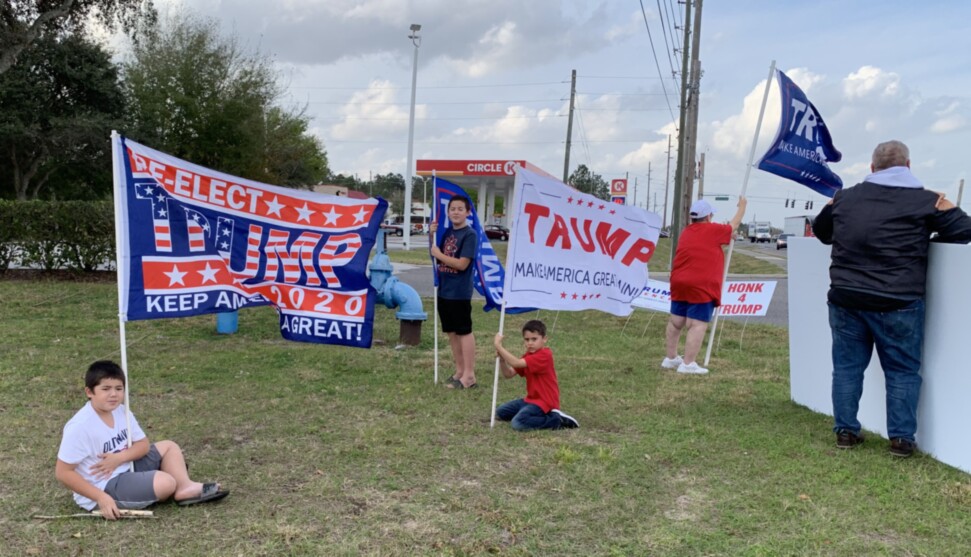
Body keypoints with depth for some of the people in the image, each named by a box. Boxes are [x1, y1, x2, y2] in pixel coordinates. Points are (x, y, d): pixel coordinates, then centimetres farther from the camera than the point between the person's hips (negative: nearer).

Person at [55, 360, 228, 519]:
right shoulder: (80, 427, -25)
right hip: (102, 489, -9)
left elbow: (143, 444, 4)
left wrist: (119, 458, -18)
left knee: (168, 447, 9)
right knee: (166, 483, -24)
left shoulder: (120, 411, -2)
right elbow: (63, 472, -23)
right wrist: (101, 497, -26)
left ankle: (185, 488, -5)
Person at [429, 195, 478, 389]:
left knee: (464, 332, -1)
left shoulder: (470, 235, -13)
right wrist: (431, 237, 3)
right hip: (444, 291, 8)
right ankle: (460, 370, 25)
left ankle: (469, 376, 4)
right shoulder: (447, 232, 10)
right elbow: (437, 257, 16)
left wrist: (439, 254, -13)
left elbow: (462, 264, -20)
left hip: (460, 293, -8)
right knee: (451, 332, 14)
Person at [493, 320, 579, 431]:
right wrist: (501, 359, -15)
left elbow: (516, 363, -32)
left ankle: (556, 420, -12)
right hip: (532, 399, 10)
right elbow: (508, 375, 3)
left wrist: (498, 346, -29)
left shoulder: (544, 355, -21)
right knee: (500, 412, 10)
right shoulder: (528, 356, 9)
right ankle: (539, 415, 9)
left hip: (545, 401, -10)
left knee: (518, 423, -28)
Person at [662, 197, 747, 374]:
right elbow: (734, 225, 16)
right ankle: (688, 364, -9)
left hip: (680, 284, 8)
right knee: (697, 325, -7)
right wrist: (742, 207, 31)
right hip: (701, 287, -8)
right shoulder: (713, 230, -3)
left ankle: (670, 358, 23)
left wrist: (726, 236, 39)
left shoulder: (687, 231, 15)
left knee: (676, 321, 14)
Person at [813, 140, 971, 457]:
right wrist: (924, 239, 15)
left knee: (847, 367, 12)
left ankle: (845, 431, 17)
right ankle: (901, 438, 10)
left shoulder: (844, 197, 9)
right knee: (902, 371, 9)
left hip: (846, 300, 3)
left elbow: (820, 231, 24)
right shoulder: (926, 200, -2)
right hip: (898, 304, -3)